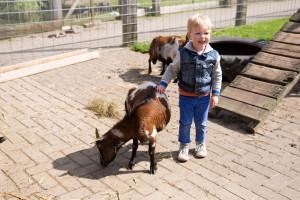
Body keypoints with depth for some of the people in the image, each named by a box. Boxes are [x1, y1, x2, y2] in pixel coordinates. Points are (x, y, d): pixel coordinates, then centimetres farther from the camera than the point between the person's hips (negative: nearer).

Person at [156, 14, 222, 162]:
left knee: (201, 123, 16)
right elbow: (172, 69, 0)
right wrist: (163, 83, -7)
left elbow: (217, 75, 1)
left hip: (204, 97, 1)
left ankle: (200, 144, 38)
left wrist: (215, 94, 0)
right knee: (185, 123, 10)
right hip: (186, 96, -1)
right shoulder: (183, 53, -13)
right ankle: (184, 146, 28)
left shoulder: (213, 55, -10)